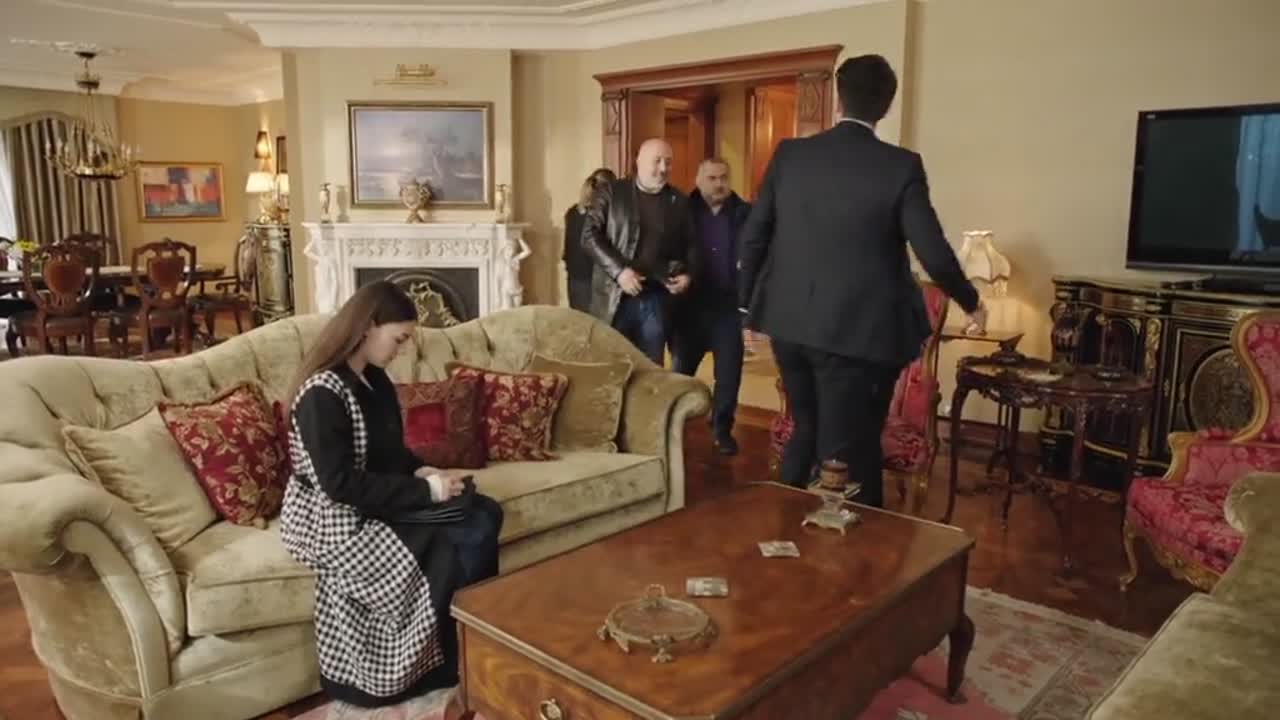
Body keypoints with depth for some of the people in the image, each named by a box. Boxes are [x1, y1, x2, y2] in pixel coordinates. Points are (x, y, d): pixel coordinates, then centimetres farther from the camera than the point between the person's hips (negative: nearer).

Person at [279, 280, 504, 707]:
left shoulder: (374, 380, 6)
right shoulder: (321, 394, -20)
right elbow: (341, 486, -24)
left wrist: (422, 473, -5)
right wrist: (424, 490, -22)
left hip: (379, 503, 8)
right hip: (334, 518, -8)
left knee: (484, 517, -12)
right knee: (442, 558, -23)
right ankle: (446, 673, 2)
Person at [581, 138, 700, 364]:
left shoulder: (679, 201, 11)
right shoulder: (610, 193, 3)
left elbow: (690, 244, 18)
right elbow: (590, 235, -4)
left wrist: (688, 274, -2)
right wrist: (619, 271, -15)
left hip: (657, 299, 2)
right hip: (616, 297, -2)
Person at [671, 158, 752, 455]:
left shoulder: (744, 213, 2)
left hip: (729, 307, 0)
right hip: (690, 306, 0)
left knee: (729, 372, 5)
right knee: (681, 369, 10)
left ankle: (722, 429, 22)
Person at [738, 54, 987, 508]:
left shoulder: (789, 153, 0)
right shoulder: (901, 166, -9)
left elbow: (753, 236, 3)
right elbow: (933, 253, -8)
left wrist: (748, 302, 16)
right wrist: (970, 303, 10)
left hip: (789, 322, 5)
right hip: (856, 329, -4)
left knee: (808, 433, 24)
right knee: (848, 453, 5)